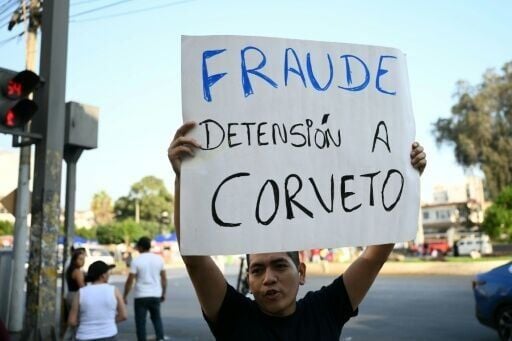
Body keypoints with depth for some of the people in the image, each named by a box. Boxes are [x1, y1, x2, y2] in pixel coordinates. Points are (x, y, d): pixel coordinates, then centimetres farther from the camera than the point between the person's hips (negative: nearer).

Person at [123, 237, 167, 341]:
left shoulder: (136, 261, -8)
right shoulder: (159, 259, 3)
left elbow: (130, 281, -9)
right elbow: (164, 279, 7)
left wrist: (124, 296, 1)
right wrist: (163, 294, 18)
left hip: (140, 296, -4)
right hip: (155, 295, 4)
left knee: (140, 322, 6)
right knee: (156, 318, 18)